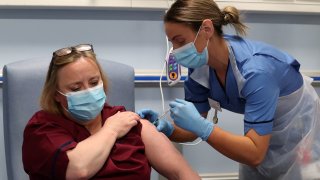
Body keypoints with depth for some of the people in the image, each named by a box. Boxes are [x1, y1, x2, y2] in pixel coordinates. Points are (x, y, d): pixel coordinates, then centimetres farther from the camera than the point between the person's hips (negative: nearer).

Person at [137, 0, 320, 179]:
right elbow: (194, 129, -9)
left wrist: (202, 126, -44)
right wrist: (166, 128, -29)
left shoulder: (256, 69, -36)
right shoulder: (199, 66, -16)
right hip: (263, 130, 6)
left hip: (298, 127, -6)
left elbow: (255, 154, -38)